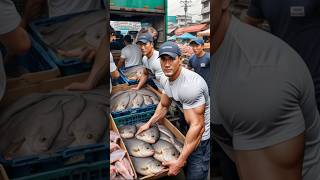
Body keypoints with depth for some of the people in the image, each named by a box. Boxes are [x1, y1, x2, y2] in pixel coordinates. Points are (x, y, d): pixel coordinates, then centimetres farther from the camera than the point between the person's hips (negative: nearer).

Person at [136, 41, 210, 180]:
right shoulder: (165, 79, -3)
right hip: (185, 127, 8)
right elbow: (163, 106, 14)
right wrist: (149, 123, 7)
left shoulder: (189, 84, -32)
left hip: (203, 134, -8)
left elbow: (198, 126, -33)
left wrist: (179, 162, -31)